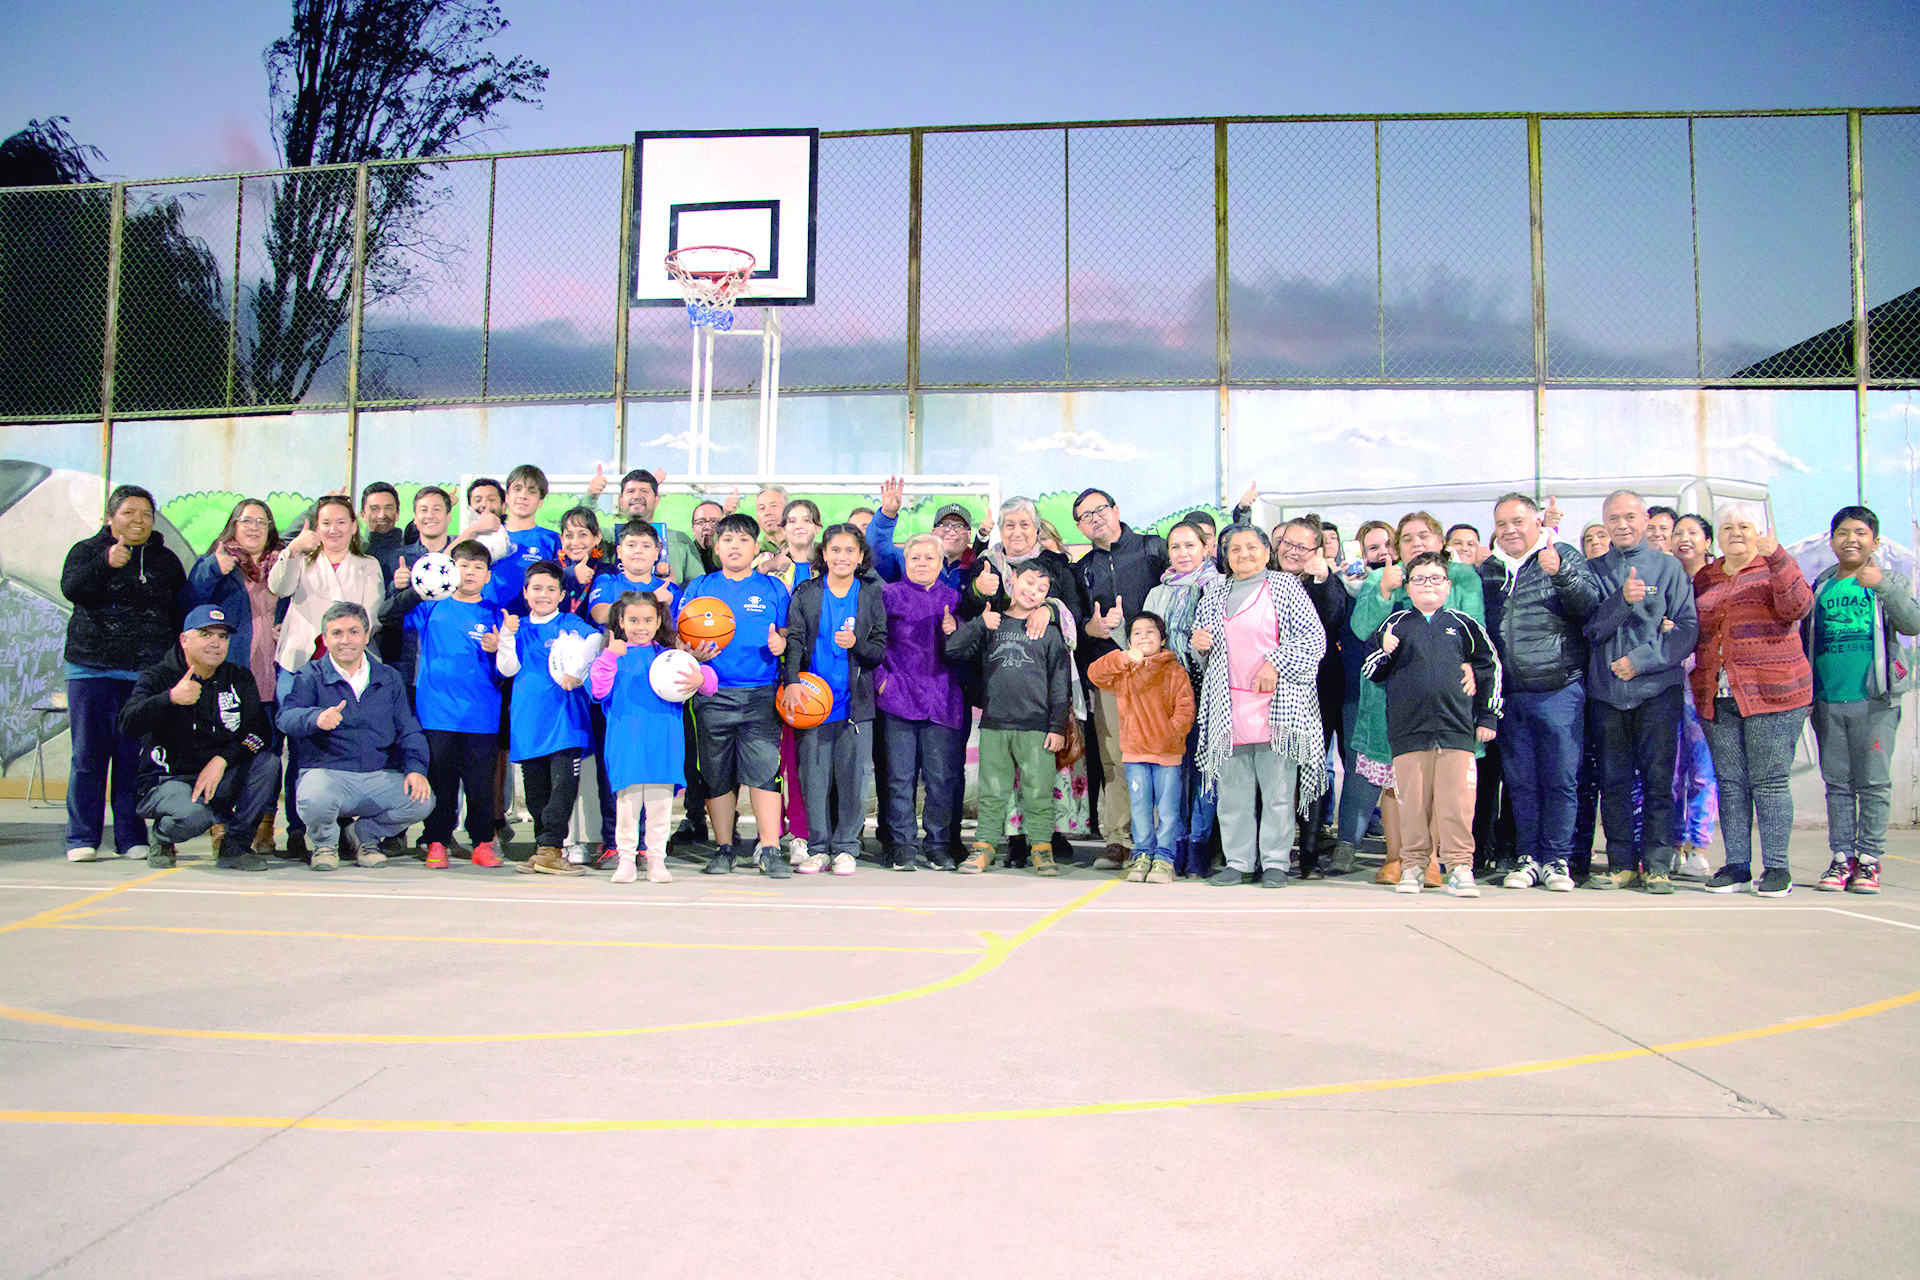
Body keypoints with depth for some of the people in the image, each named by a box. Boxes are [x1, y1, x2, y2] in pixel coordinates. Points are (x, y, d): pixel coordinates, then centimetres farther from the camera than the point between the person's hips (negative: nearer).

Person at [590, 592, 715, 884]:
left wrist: (700, 678, -18)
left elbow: (710, 681, 5)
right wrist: (610, 656, -16)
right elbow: (599, 690, -7)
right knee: (627, 802, 0)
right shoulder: (611, 655, 8)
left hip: (663, 744, 1)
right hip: (626, 743, -1)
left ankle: (656, 859, 15)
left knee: (660, 802, 5)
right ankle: (626, 859, 11)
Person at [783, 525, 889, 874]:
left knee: (852, 775, 1)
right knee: (814, 776, 2)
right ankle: (818, 848, 14)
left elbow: (882, 648, 6)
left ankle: (845, 847, 14)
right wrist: (792, 683, -13)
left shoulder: (872, 594, 6)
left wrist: (857, 644, -15)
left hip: (856, 701, 0)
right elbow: (794, 643, 1)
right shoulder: (806, 593, 6)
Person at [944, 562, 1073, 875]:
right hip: (993, 723, 2)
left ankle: (1041, 847, 10)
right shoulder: (990, 623, 11)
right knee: (991, 790, 6)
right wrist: (978, 624, -8)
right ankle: (984, 844, 15)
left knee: (1039, 791, 0)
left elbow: (1061, 684, 5)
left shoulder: (1048, 630, 6)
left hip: (1036, 726, -1)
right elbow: (953, 651, 3)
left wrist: (1058, 726, -1)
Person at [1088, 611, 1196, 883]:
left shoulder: (1174, 671, 3)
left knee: (1167, 808, 1)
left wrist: (1173, 732, -16)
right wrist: (1125, 657, -19)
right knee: (1140, 806, 6)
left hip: (1168, 752, -2)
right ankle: (1142, 855, 17)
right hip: (1135, 750, 2)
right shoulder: (1123, 670, 8)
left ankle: (1164, 858, 9)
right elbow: (1094, 673, -8)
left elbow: (1185, 707, -2)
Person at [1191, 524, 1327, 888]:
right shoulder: (1216, 594, 17)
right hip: (1229, 707, 4)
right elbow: (1203, 637, 28)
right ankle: (1237, 862, 13)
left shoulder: (1285, 586, 4)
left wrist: (1275, 664, -13)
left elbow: (1314, 638, -3)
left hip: (1275, 706, -4)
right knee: (1232, 790, 5)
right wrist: (1199, 644, 4)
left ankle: (1275, 863, 7)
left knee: (1278, 787, -2)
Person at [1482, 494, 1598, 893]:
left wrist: (1560, 574, -25)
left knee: (1561, 778, 0)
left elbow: (1591, 606, -10)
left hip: (1559, 688, -3)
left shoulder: (1564, 557, 2)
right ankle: (1528, 857, 18)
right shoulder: (1487, 569, 13)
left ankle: (1556, 859, 11)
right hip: (1509, 694, 3)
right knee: (1521, 780, 8)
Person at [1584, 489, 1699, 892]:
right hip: (1606, 690, 2)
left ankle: (1657, 865, 4)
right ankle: (1622, 864, 12)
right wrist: (1623, 600, -16)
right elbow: (1590, 627, 0)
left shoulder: (1669, 567, 6)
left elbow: (1687, 628, -2)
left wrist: (1641, 660, -12)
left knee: (1659, 777, -3)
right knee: (1613, 781, 4)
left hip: (1657, 688, -2)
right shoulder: (1594, 571, 11)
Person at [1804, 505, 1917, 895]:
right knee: (1837, 783, 6)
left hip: (1874, 700, -3)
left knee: (1874, 783, -1)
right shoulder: (1819, 587, 13)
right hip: (1827, 700, 3)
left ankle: (1869, 858, 6)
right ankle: (1842, 856, 11)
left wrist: (1883, 586, -26)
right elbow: (1804, 640, 18)